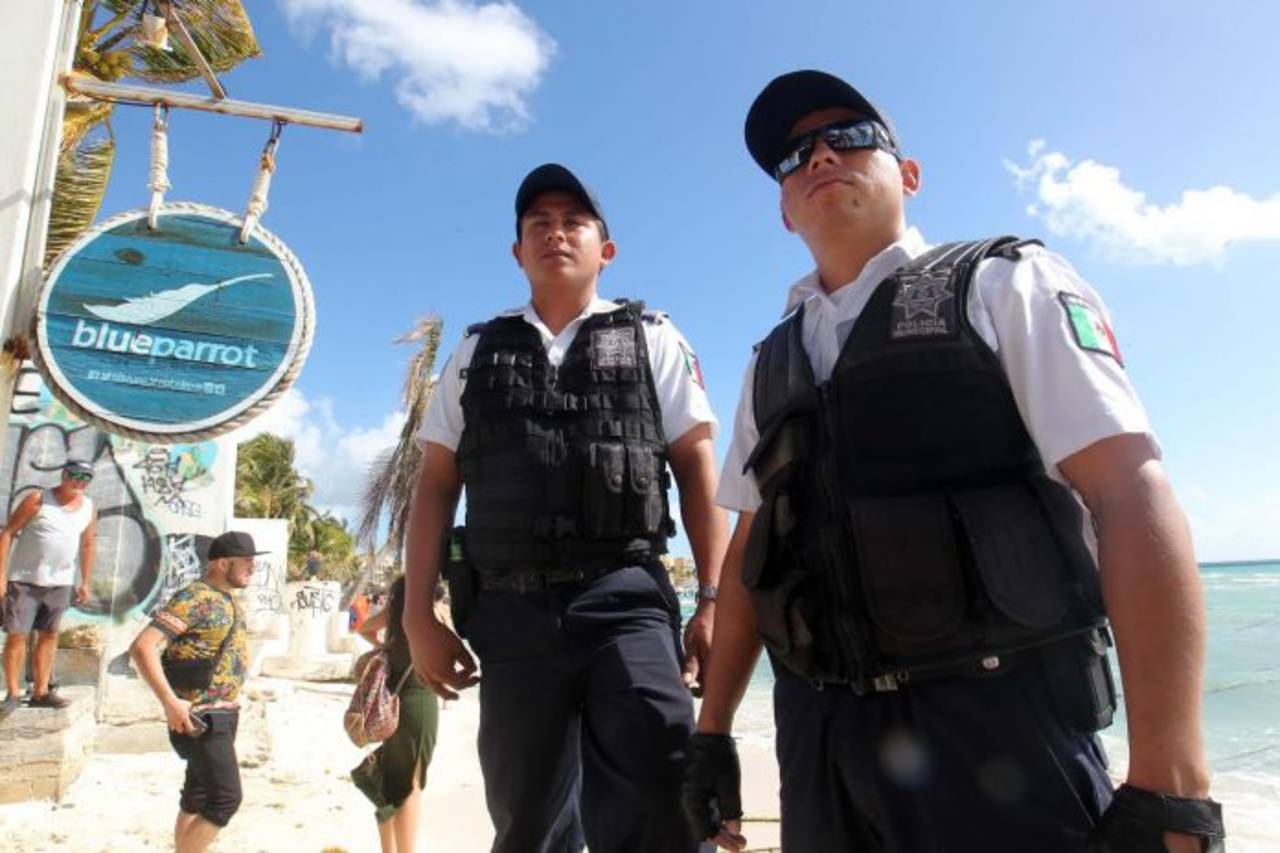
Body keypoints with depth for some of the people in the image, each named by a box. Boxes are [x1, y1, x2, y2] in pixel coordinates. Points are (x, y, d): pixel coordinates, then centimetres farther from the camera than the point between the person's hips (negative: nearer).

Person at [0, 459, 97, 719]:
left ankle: (41, 691, 18)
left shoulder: (89, 508, 3)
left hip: (60, 582, 4)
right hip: (24, 579, -4)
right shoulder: (37, 499, -9)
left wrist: (85, 582, 11)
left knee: (49, 635, 9)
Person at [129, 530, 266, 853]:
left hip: (223, 714, 9)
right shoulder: (194, 598, -18)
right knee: (226, 798, -9)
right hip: (201, 718, -9)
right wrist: (170, 702, -28)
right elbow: (142, 647, -25)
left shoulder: (227, 599, 10)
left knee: (197, 798, 15)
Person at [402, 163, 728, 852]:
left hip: (625, 600, -2)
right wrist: (419, 616, 5)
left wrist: (714, 600, -6)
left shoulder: (652, 340, 9)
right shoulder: (478, 352, 15)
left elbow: (697, 465, 3)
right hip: (510, 610, 3)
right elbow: (436, 484, 12)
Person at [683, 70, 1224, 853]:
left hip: (994, 725, -4)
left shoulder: (1004, 286, -2)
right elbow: (752, 548, 13)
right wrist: (713, 729, 11)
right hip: (818, 734, 5)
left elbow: (1134, 498, -12)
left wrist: (1169, 789, -19)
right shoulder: (772, 363, 11)